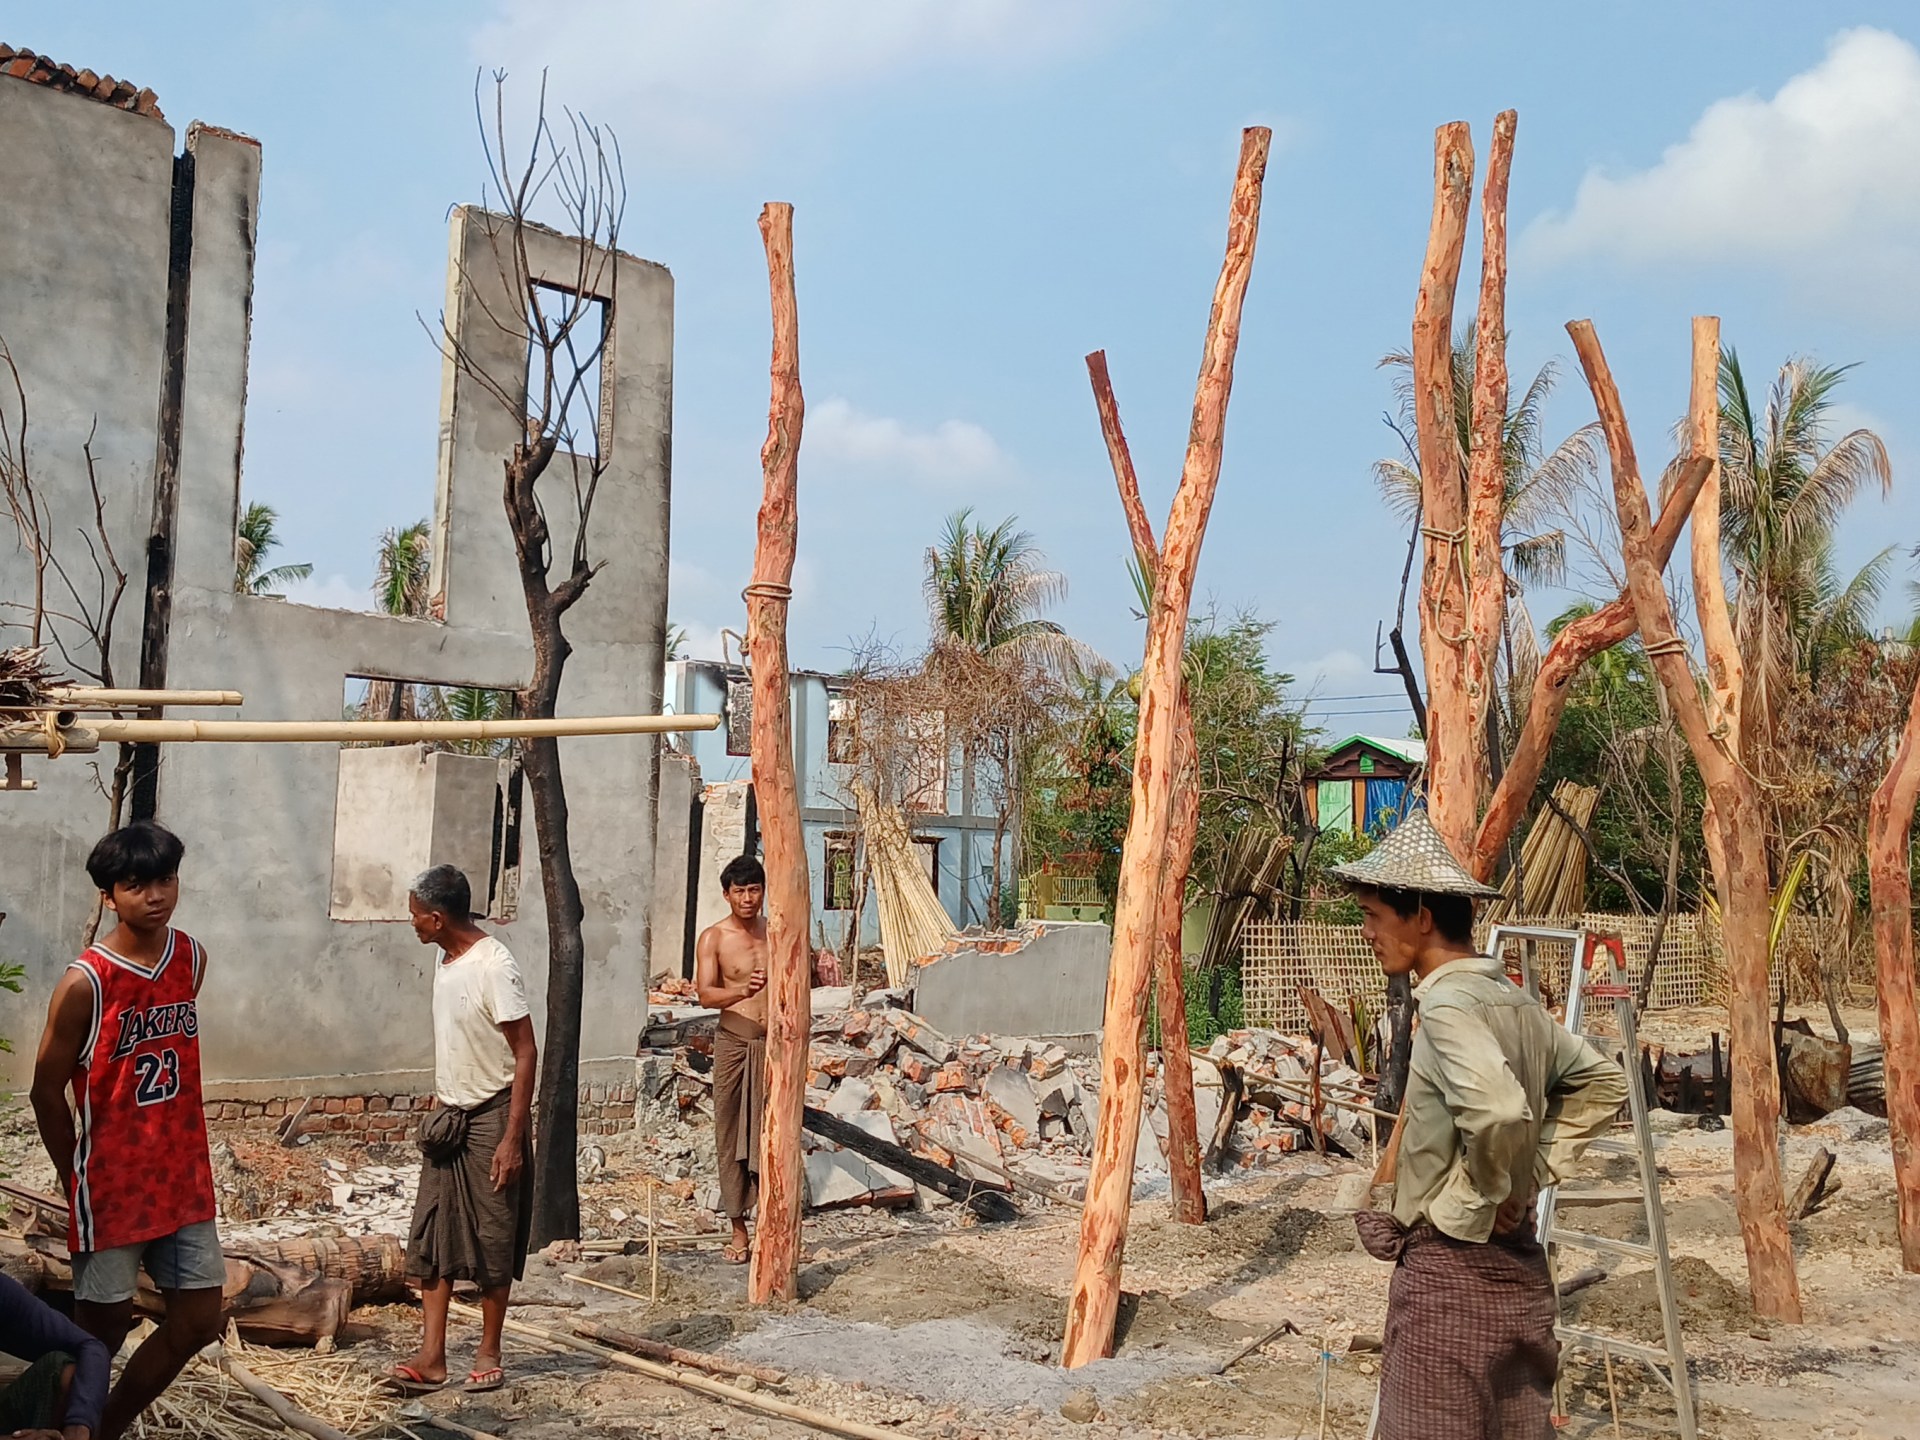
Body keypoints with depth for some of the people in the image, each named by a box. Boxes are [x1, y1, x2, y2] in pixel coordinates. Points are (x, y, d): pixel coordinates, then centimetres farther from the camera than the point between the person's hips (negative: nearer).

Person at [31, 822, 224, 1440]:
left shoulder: (192, 958, -1)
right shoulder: (85, 982, -18)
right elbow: (47, 1091, -8)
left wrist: (177, 1151, 15)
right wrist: (78, 1182, 0)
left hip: (184, 1177, 5)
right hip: (112, 1183, -5)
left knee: (198, 1320, 10)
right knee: (103, 1326, 7)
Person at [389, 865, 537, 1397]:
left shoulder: (494, 966, -19)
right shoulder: (445, 961, 7)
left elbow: (525, 1052, -19)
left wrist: (513, 1137, -21)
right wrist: (438, 1104, 18)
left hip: (491, 1118, -8)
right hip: (448, 1117, 8)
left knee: (493, 1240, 3)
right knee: (431, 1238, 5)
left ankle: (489, 1352, 16)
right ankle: (431, 1358, 9)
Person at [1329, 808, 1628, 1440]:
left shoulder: (1448, 1002, -19)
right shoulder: (1514, 998, 8)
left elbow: (1499, 1112, -35)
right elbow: (1602, 1081, 19)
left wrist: (1472, 1206, -19)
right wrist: (1538, 1169, 11)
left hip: (1450, 1268, -9)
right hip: (1518, 1265, 9)